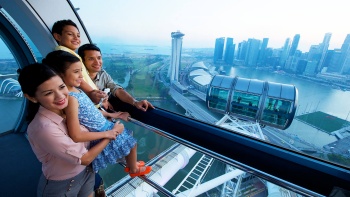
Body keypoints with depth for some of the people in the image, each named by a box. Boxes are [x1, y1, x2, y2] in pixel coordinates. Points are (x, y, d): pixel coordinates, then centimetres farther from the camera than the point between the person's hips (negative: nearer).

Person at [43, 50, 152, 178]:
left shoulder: (75, 90, -2)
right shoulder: (71, 98, -30)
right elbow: (76, 136, -31)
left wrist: (110, 115, 11)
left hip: (103, 127, 8)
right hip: (100, 135, -8)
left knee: (127, 137, 25)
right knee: (130, 142, 11)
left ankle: (131, 164, 47)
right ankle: (134, 170, 38)